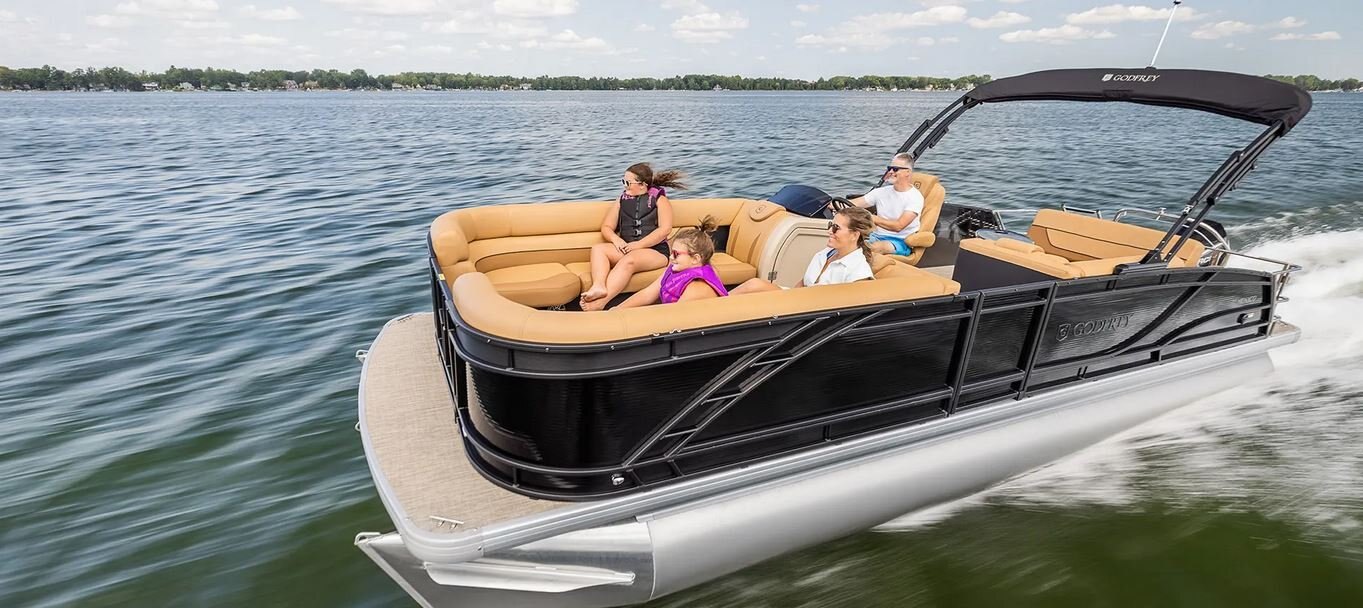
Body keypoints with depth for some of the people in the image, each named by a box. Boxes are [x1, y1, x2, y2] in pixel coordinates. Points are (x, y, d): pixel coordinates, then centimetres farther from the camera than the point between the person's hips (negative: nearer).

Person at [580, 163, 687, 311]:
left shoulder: (659, 200, 6)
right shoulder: (622, 200, 18)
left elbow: (665, 229, -8)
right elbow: (606, 227, 16)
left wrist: (638, 244, -16)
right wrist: (616, 240, -8)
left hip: (654, 250, -5)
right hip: (626, 248, 5)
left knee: (628, 261, -35)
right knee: (598, 248, -20)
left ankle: (600, 302, -48)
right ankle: (599, 287, -46)